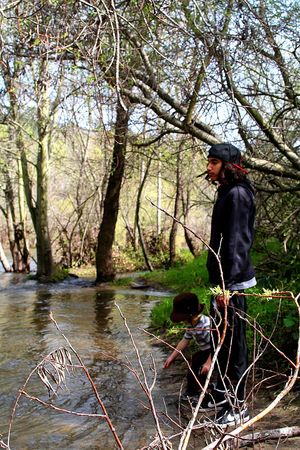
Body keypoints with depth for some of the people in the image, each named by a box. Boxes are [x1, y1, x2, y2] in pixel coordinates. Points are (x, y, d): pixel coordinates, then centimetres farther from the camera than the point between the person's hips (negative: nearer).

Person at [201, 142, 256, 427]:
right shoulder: (226, 193, 15)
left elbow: (236, 242, -21)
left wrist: (227, 284, -24)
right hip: (221, 278, 10)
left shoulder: (237, 195, -15)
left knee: (233, 342, -2)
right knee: (219, 338, 18)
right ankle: (222, 394, 32)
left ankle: (238, 407, 9)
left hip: (232, 281, -10)